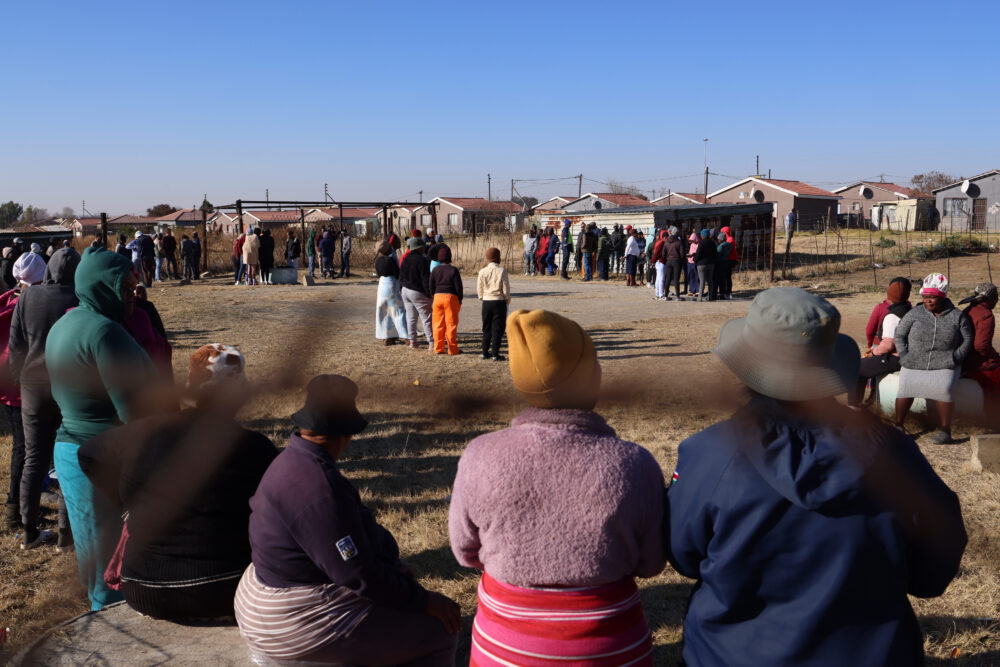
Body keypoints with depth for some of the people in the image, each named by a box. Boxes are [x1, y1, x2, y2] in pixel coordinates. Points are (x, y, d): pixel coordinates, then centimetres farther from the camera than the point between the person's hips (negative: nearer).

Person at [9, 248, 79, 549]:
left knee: (34, 459, 14)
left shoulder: (28, 297, -4)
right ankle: (66, 535, 8)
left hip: (34, 389, 3)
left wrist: (19, 378, 13)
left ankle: (29, 532, 20)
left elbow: (15, 345, 2)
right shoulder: (82, 301, -14)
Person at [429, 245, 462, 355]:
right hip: (451, 297, -4)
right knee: (451, 324, 2)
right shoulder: (453, 270, -8)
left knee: (438, 325, 9)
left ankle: (438, 348, 11)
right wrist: (460, 299, 3)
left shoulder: (435, 270, 3)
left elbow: (431, 286, 5)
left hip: (438, 297, 4)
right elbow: (458, 286, -8)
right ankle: (452, 349, 4)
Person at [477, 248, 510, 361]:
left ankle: (485, 352, 18)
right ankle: (495, 354, 2)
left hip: (486, 302, 3)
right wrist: (507, 300, 7)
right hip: (499, 301, -3)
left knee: (486, 328, 14)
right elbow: (506, 289, -8)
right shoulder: (501, 271, -10)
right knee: (497, 329, 3)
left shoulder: (482, 271, -2)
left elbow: (479, 289, 4)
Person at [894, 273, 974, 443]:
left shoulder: (957, 316, 4)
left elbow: (968, 340, 11)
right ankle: (898, 425, -6)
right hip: (914, 364, 2)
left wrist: (954, 359, -1)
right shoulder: (914, 314, 5)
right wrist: (905, 356, 0)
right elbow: (899, 335, 11)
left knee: (944, 387, -28)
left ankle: (944, 430, -17)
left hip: (944, 365, -2)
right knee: (906, 384, -21)